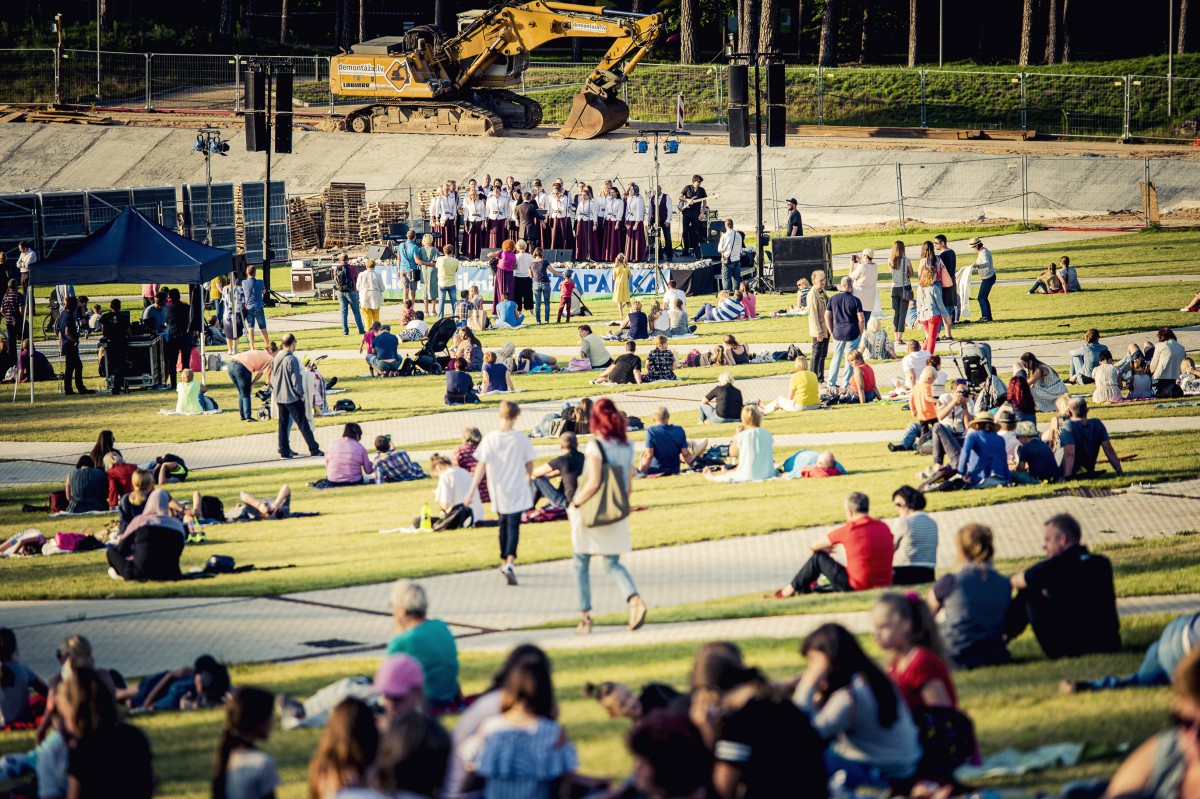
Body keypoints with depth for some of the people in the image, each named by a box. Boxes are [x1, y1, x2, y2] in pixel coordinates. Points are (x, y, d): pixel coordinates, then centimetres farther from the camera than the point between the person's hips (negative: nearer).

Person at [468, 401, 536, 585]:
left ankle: (503, 562, 31)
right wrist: (527, 476, 24)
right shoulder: (522, 438, -9)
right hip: (518, 490, -1)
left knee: (503, 525, 20)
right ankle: (510, 562, -23)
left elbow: (481, 468, -10)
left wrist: (471, 491, -5)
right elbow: (530, 465, 1)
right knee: (513, 527, -2)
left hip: (498, 492, 1)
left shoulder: (490, 439, -10)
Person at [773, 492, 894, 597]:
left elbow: (813, 545, 1)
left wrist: (825, 548, 26)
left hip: (858, 588, -6)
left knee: (818, 558, 12)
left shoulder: (847, 530, -10)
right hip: (884, 587, 6)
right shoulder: (884, 528, 3)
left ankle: (788, 591, 29)